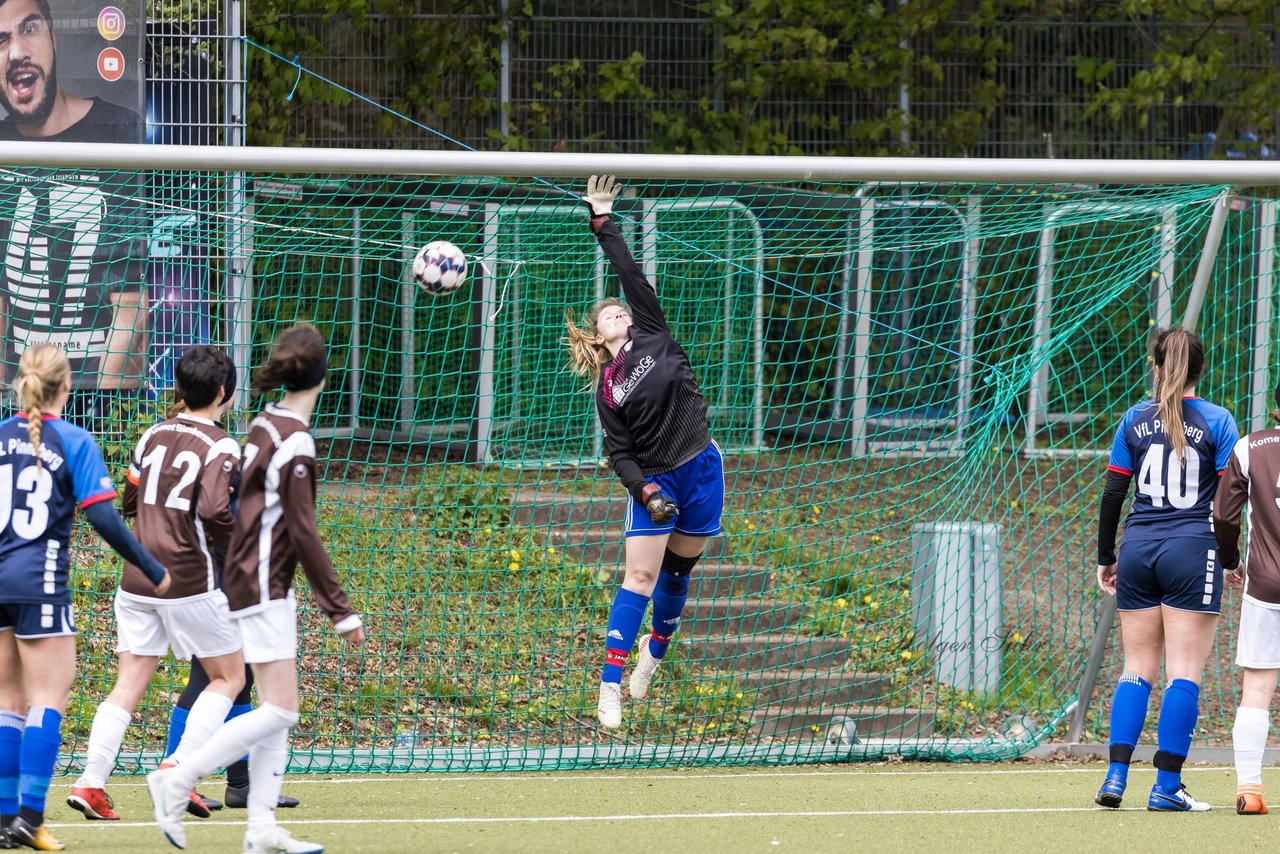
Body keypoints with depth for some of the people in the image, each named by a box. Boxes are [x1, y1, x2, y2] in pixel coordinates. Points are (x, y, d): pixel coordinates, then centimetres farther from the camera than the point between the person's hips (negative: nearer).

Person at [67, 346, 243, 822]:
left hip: (136, 581, 6)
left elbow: (128, 501, 16)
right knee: (229, 676, 9)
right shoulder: (220, 447, -10)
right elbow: (215, 512, -22)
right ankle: (180, 768, -5)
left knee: (129, 684, 8)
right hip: (190, 583, -6)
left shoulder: (154, 436, 9)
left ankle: (91, 782, -3)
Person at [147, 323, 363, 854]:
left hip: (258, 581, 9)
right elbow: (303, 533, -18)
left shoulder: (265, 425, 8)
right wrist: (341, 611, -15)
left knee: (276, 710, 8)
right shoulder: (294, 442, -17)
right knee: (279, 710, -10)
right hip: (263, 588, -9)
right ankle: (177, 781, -9)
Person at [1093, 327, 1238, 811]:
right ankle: (1167, 786, -3)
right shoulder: (1217, 422, -2)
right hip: (1193, 552, -3)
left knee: (1137, 669, 10)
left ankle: (1116, 778, 0)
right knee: (1184, 672, -1)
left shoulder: (1135, 420, 6)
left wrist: (1106, 558, 14)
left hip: (1139, 549, 3)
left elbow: (1112, 494, 6)